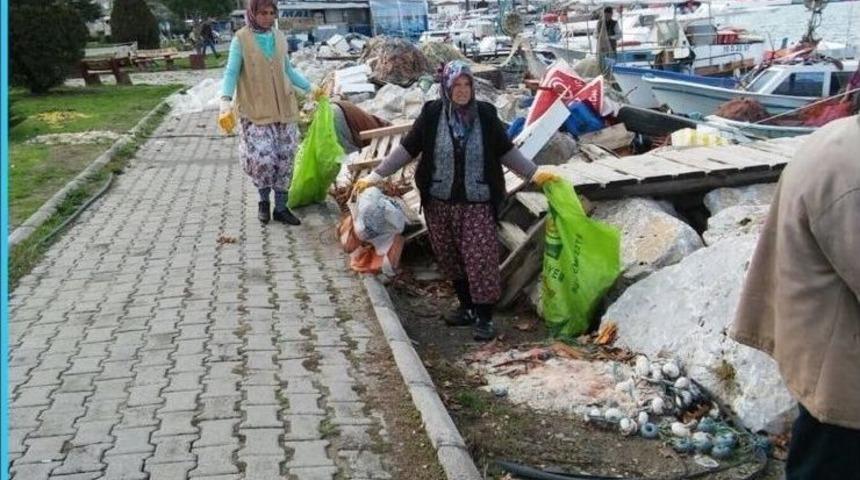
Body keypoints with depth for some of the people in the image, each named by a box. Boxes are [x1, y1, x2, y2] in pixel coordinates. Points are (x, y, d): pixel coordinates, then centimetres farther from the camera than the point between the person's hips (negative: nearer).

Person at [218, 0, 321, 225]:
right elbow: (231, 73, -10)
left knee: (285, 159, 5)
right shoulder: (241, 39, -6)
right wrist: (225, 101, -24)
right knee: (263, 159, -12)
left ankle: (281, 207, 17)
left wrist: (310, 87, 17)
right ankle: (264, 200, 15)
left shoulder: (279, 37, 8)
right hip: (255, 112, -5)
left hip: (284, 109, 5)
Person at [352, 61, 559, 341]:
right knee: (450, 258, 11)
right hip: (440, 202, 2)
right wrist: (375, 175, -2)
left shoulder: (485, 114, -2)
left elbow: (506, 151, 6)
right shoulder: (432, 114, -3)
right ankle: (466, 308, 28)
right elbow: (407, 148, 2)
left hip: (477, 203, -1)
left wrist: (534, 174, -1)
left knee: (481, 259, -4)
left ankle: (484, 318, 5)